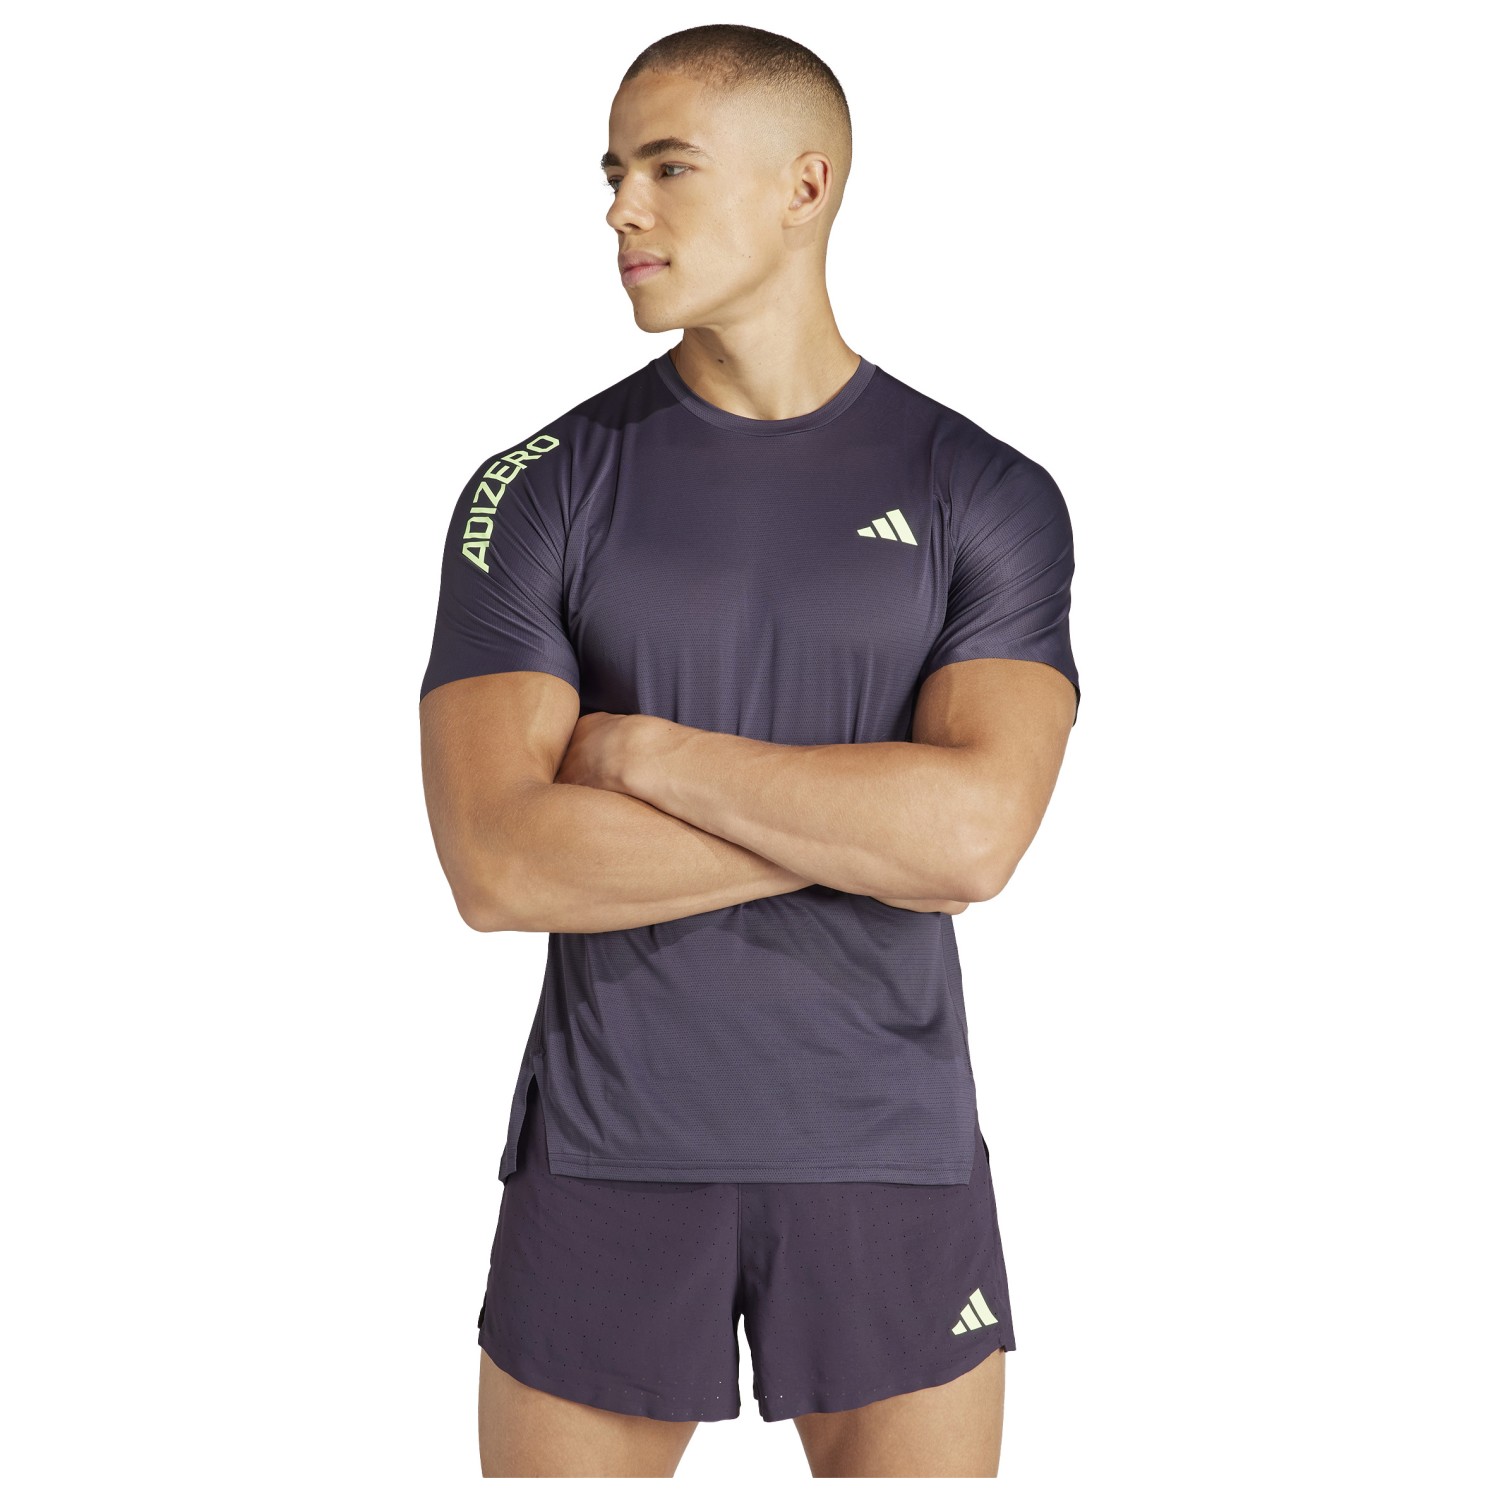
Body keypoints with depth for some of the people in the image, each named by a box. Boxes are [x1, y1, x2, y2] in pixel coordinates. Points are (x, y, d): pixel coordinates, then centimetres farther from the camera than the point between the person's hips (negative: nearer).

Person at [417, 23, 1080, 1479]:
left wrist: (646, 752, -13)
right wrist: (869, 825, -14)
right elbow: (497, 864, -14)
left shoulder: (988, 498, -2)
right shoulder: (537, 493, -2)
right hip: (608, 1148, 1)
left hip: (892, 1155, 0)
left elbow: (976, 833, -17)